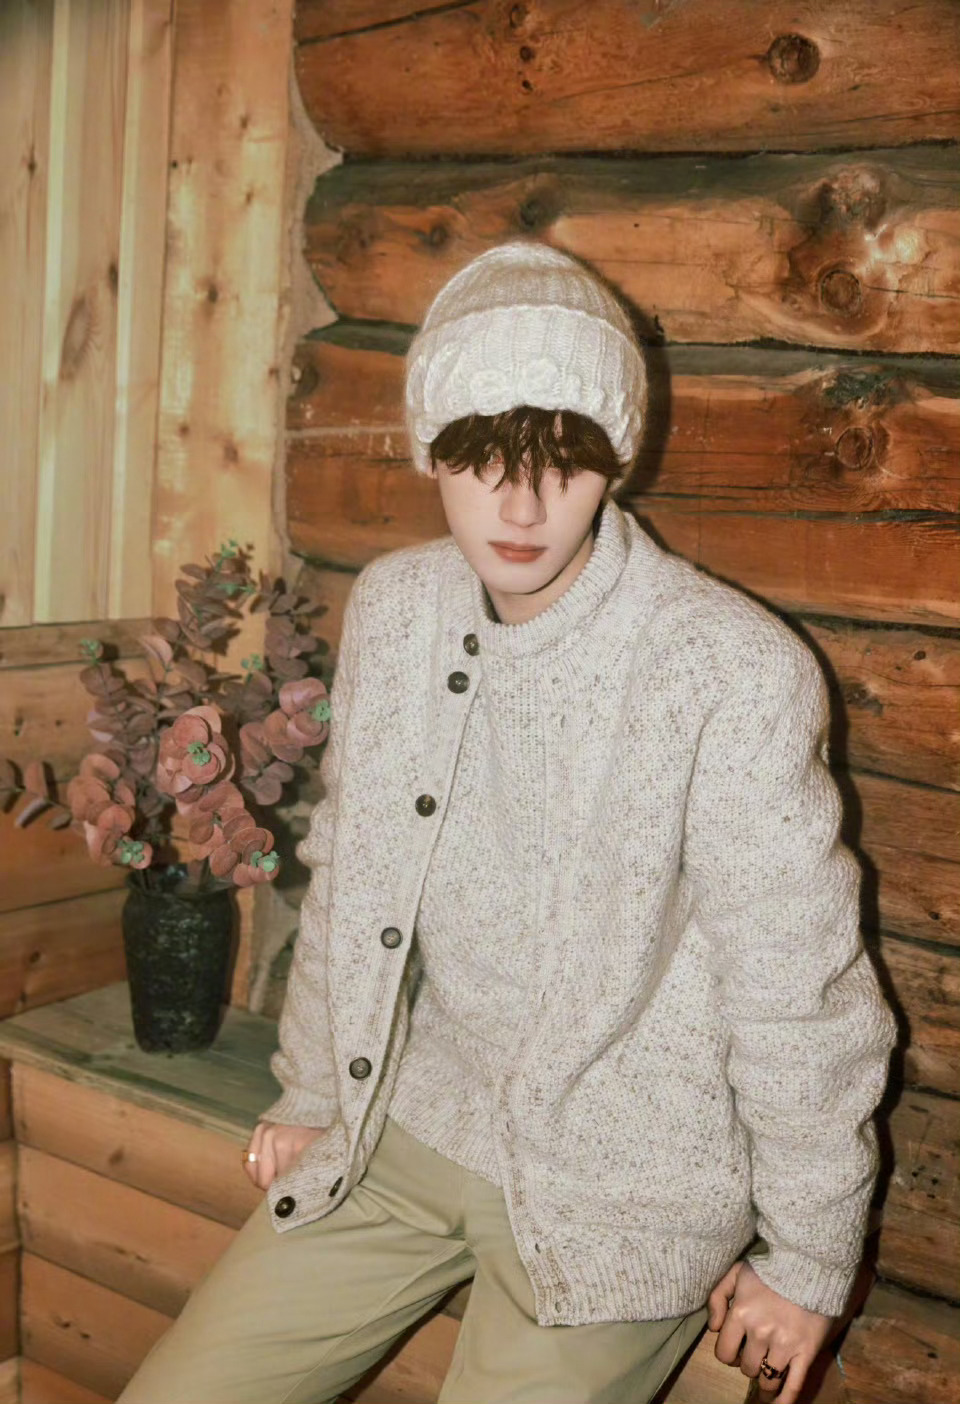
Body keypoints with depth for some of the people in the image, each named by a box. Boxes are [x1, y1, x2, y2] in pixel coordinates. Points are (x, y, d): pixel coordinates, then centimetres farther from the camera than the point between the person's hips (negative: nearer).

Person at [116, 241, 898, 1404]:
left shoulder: (739, 674, -21)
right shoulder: (392, 607, -2)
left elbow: (800, 995, -12)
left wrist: (807, 1260, -3)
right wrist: (309, 1098, 17)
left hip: (619, 1189, -4)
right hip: (400, 1135, 5)